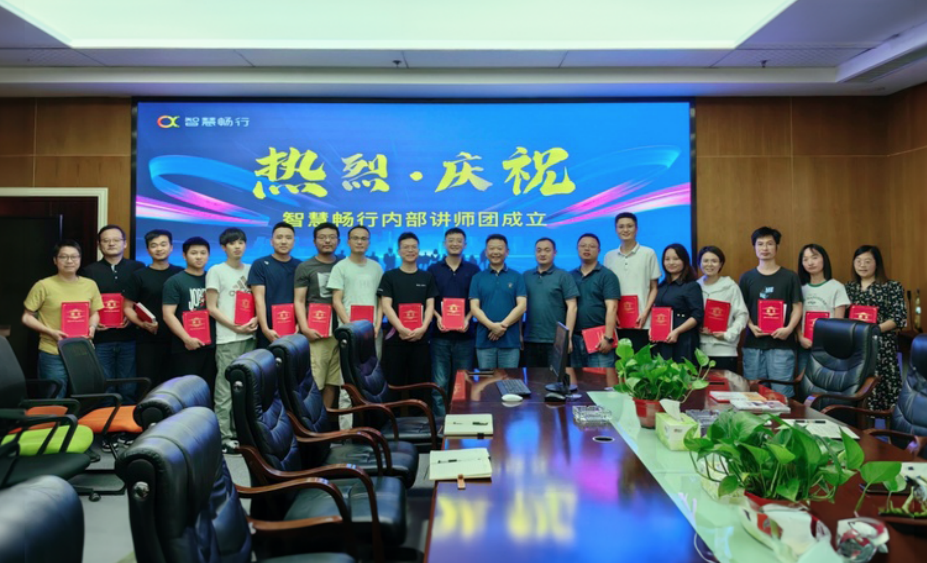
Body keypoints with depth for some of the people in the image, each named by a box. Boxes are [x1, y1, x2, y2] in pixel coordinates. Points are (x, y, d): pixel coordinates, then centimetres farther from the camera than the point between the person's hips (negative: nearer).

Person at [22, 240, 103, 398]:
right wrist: (51, 332, -15)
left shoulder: (90, 285, 6)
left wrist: (92, 327, -5)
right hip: (53, 354, -4)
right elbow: (27, 317, -1)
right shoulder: (44, 286, -6)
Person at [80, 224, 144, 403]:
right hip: (100, 339, 0)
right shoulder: (89, 271, 10)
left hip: (130, 338, 0)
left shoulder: (137, 268, 8)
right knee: (104, 390, 4)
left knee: (129, 390, 4)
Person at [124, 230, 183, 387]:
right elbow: (127, 308, 3)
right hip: (147, 341, -1)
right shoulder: (139, 276, 3)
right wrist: (143, 324, -14)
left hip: (175, 339, 2)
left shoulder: (180, 274, 7)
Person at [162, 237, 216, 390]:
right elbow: (168, 314, -6)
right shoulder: (174, 282, 1)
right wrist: (187, 338, -16)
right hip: (185, 347, -4)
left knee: (209, 390, 9)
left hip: (211, 345, 4)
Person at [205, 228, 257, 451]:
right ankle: (224, 436, 0)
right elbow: (211, 308, -1)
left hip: (249, 336, 4)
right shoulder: (216, 271, 2)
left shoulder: (251, 270, 13)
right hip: (227, 339, -4)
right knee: (225, 389, -5)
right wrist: (235, 326, -10)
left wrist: (255, 319, -4)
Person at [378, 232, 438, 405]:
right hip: (395, 337, -1)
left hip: (420, 338, 2)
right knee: (393, 384, 1)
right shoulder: (389, 276, 5)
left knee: (419, 384, 5)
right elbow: (386, 306, -4)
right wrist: (401, 328, -18)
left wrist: (423, 328, -14)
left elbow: (430, 306, 4)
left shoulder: (427, 277, 11)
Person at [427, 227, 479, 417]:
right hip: (440, 334, 0)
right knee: (440, 384, 0)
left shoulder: (473, 270, 8)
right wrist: (437, 318, -12)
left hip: (465, 335, 0)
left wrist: (468, 318, -12)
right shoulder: (433, 270, 8)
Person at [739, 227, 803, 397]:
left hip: (782, 344, -2)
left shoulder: (790, 277, 4)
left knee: (782, 392, -1)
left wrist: (789, 328, -14)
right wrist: (751, 326, -8)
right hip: (753, 344, 2)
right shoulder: (747, 277, 8)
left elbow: (797, 306, 2)